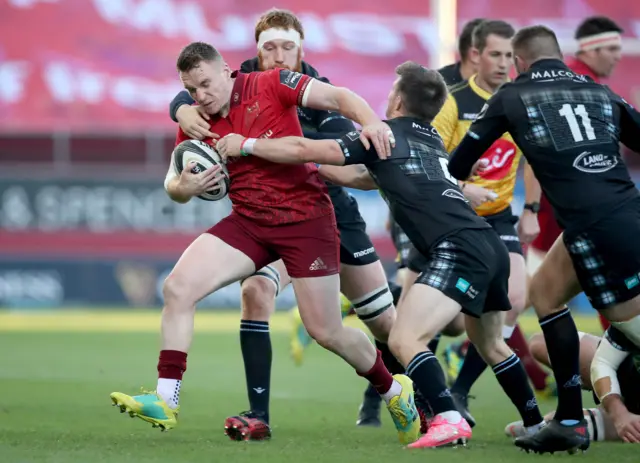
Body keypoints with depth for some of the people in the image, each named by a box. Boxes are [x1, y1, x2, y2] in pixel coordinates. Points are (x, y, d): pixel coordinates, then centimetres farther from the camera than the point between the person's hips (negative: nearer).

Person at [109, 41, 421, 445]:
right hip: (249, 222, 5)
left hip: (306, 218, -4)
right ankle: (166, 402, -10)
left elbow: (338, 97, -14)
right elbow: (173, 182, 6)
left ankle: (395, 391, 25)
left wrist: (371, 122, -33)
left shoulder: (270, 85, -11)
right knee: (178, 287, -14)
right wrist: (182, 188, -19)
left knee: (326, 332, -2)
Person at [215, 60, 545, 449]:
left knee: (405, 340, -15)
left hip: (459, 249, -9)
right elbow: (366, 178, 37)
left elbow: (304, 150, 6)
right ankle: (536, 423, 36)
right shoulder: (432, 140, 27)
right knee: (490, 344, 28)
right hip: (491, 246, 9)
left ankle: (449, 422, -30)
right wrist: (310, 167, 41)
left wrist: (245, 145, 18)